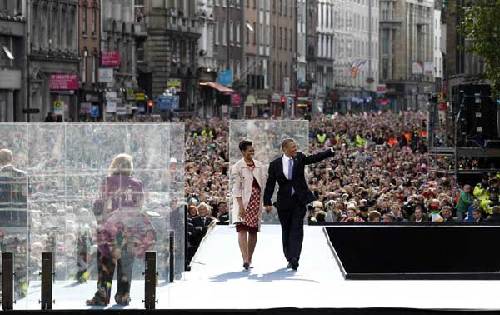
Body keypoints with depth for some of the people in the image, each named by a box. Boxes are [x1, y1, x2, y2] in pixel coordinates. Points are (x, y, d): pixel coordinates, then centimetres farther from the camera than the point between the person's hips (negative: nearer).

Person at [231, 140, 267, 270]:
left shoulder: (260, 166, 11)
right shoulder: (237, 167, -2)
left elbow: (265, 184, 11)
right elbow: (236, 188, -8)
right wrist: (240, 205, -16)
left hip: (257, 201, 4)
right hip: (243, 201, -4)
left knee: (253, 231, 5)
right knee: (242, 229, -14)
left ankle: (249, 259, 13)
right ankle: (245, 259, -23)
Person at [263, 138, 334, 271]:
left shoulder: (300, 158, 4)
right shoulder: (275, 164, 0)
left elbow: (315, 158, -6)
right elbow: (270, 185, 1)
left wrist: (331, 151, -20)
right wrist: (267, 203, -4)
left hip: (299, 200, 0)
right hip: (284, 202, 0)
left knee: (297, 229, -10)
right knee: (286, 230, 9)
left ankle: (294, 258, -17)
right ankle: (290, 259, 21)